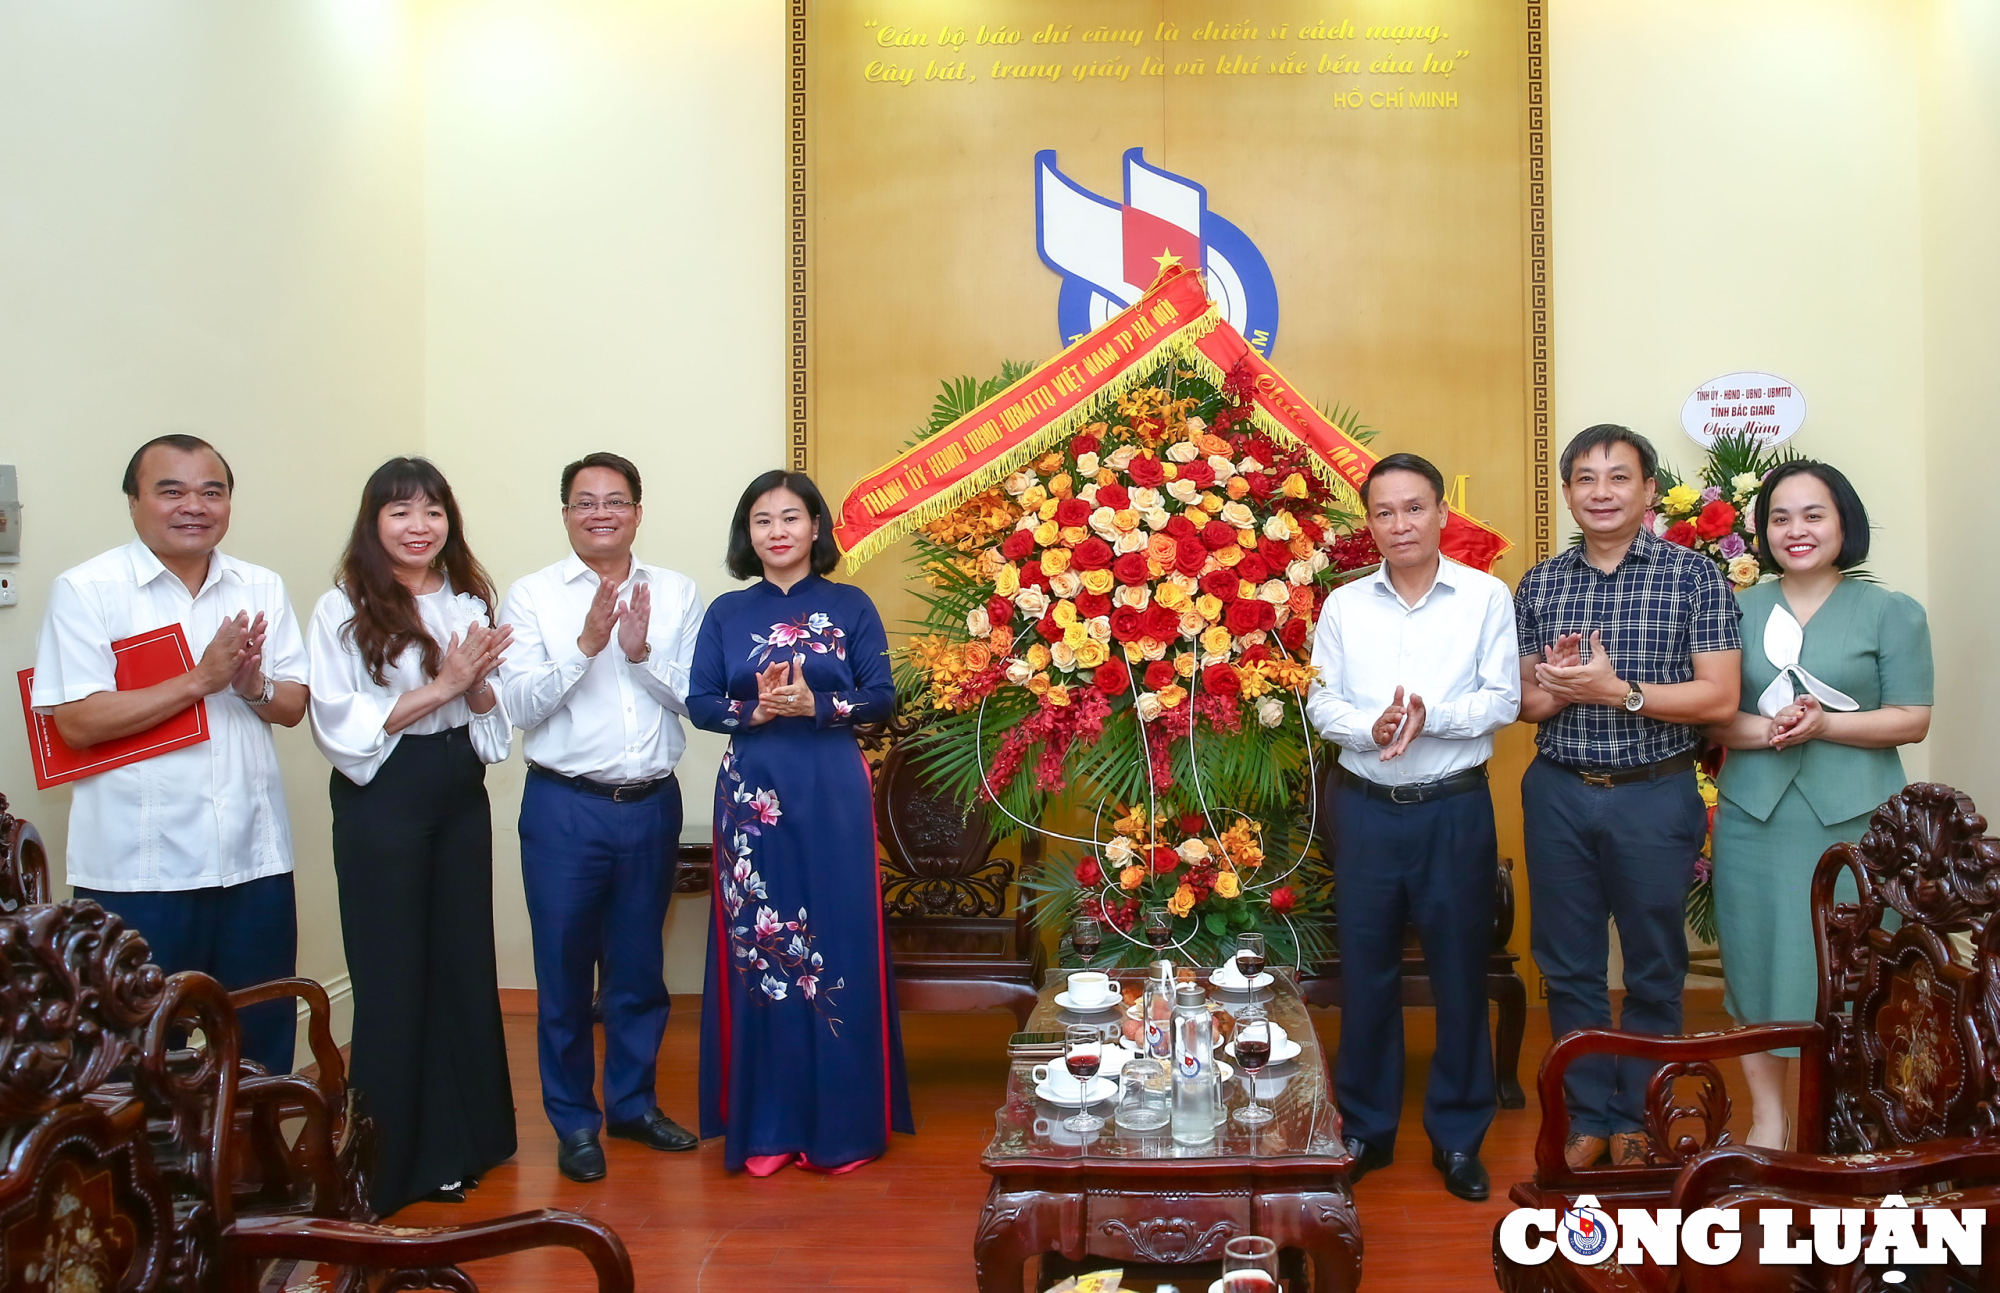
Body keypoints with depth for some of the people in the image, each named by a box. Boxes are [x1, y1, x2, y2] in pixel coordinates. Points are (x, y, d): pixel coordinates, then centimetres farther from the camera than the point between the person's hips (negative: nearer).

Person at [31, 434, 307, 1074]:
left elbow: (292, 707, 7)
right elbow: (76, 722, -13)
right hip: (137, 869, -4)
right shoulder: (86, 591, -5)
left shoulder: (262, 589, 8)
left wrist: (253, 683, -15)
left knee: (265, 1040, 14)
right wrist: (201, 679, -19)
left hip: (254, 856, 4)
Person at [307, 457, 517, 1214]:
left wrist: (478, 684, -11)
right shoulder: (343, 611, -7)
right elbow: (342, 727, -13)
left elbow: (494, 716, 10)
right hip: (381, 798, -5)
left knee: (464, 959, 12)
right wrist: (440, 686, -18)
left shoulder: (469, 603, 8)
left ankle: (462, 1139, 27)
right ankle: (396, 1157, 16)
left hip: (459, 791, 5)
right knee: (393, 973, 2)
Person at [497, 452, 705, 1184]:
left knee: (640, 967, 14)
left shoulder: (677, 595, 4)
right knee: (564, 969, 6)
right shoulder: (531, 597, -2)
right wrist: (587, 644, -19)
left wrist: (642, 653, -16)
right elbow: (520, 705, -9)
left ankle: (632, 1102, 31)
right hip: (564, 808, -2)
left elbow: (696, 698, -1)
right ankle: (573, 1121, 22)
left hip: (652, 805, 2)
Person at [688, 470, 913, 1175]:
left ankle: (842, 1121, 12)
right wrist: (753, 710, -15)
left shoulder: (851, 607, 5)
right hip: (752, 795, 1)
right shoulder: (726, 612, 9)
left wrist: (813, 705, -16)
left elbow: (882, 697, -1)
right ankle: (766, 1123, 13)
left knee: (838, 948, 0)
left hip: (833, 796, -1)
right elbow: (698, 702, 3)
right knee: (754, 949, 2)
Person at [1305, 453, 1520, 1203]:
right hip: (1365, 807, 2)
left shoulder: (1486, 597, -1)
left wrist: (1431, 717, -20)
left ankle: (1458, 1135, 21)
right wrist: (1371, 728, -18)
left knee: (1459, 971, 6)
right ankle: (1365, 1128, 24)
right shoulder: (1344, 605, 5)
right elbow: (1322, 703, 2)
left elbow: (1503, 700, -4)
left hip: (1455, 808, -2)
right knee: (1366, 970, 9)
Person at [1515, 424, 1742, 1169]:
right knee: (1569, 966, 10)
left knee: (1654, 970, 10)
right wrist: (1556, 690, -15)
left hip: (1655, 797, -2)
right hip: (1559, 794, 3)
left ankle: (1636, 1118, 27)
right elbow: (1521, 700, 7)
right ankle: (1589, 1115, 26)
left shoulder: (1695, 577, -4)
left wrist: (1617, 690, -20)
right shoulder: (1539, 586, 5)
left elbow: (1720, 699, -10)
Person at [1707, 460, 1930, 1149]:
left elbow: (1912, 719, -1)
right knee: (1756, 962, 5)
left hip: (1854, 820, -2)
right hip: (1755, 816, 2)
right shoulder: (1739, 610, 10)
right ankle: (1768, 1118, 19)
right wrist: (1763, 729, -15)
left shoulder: (1892, 613, 4)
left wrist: (1825, 724, -16)